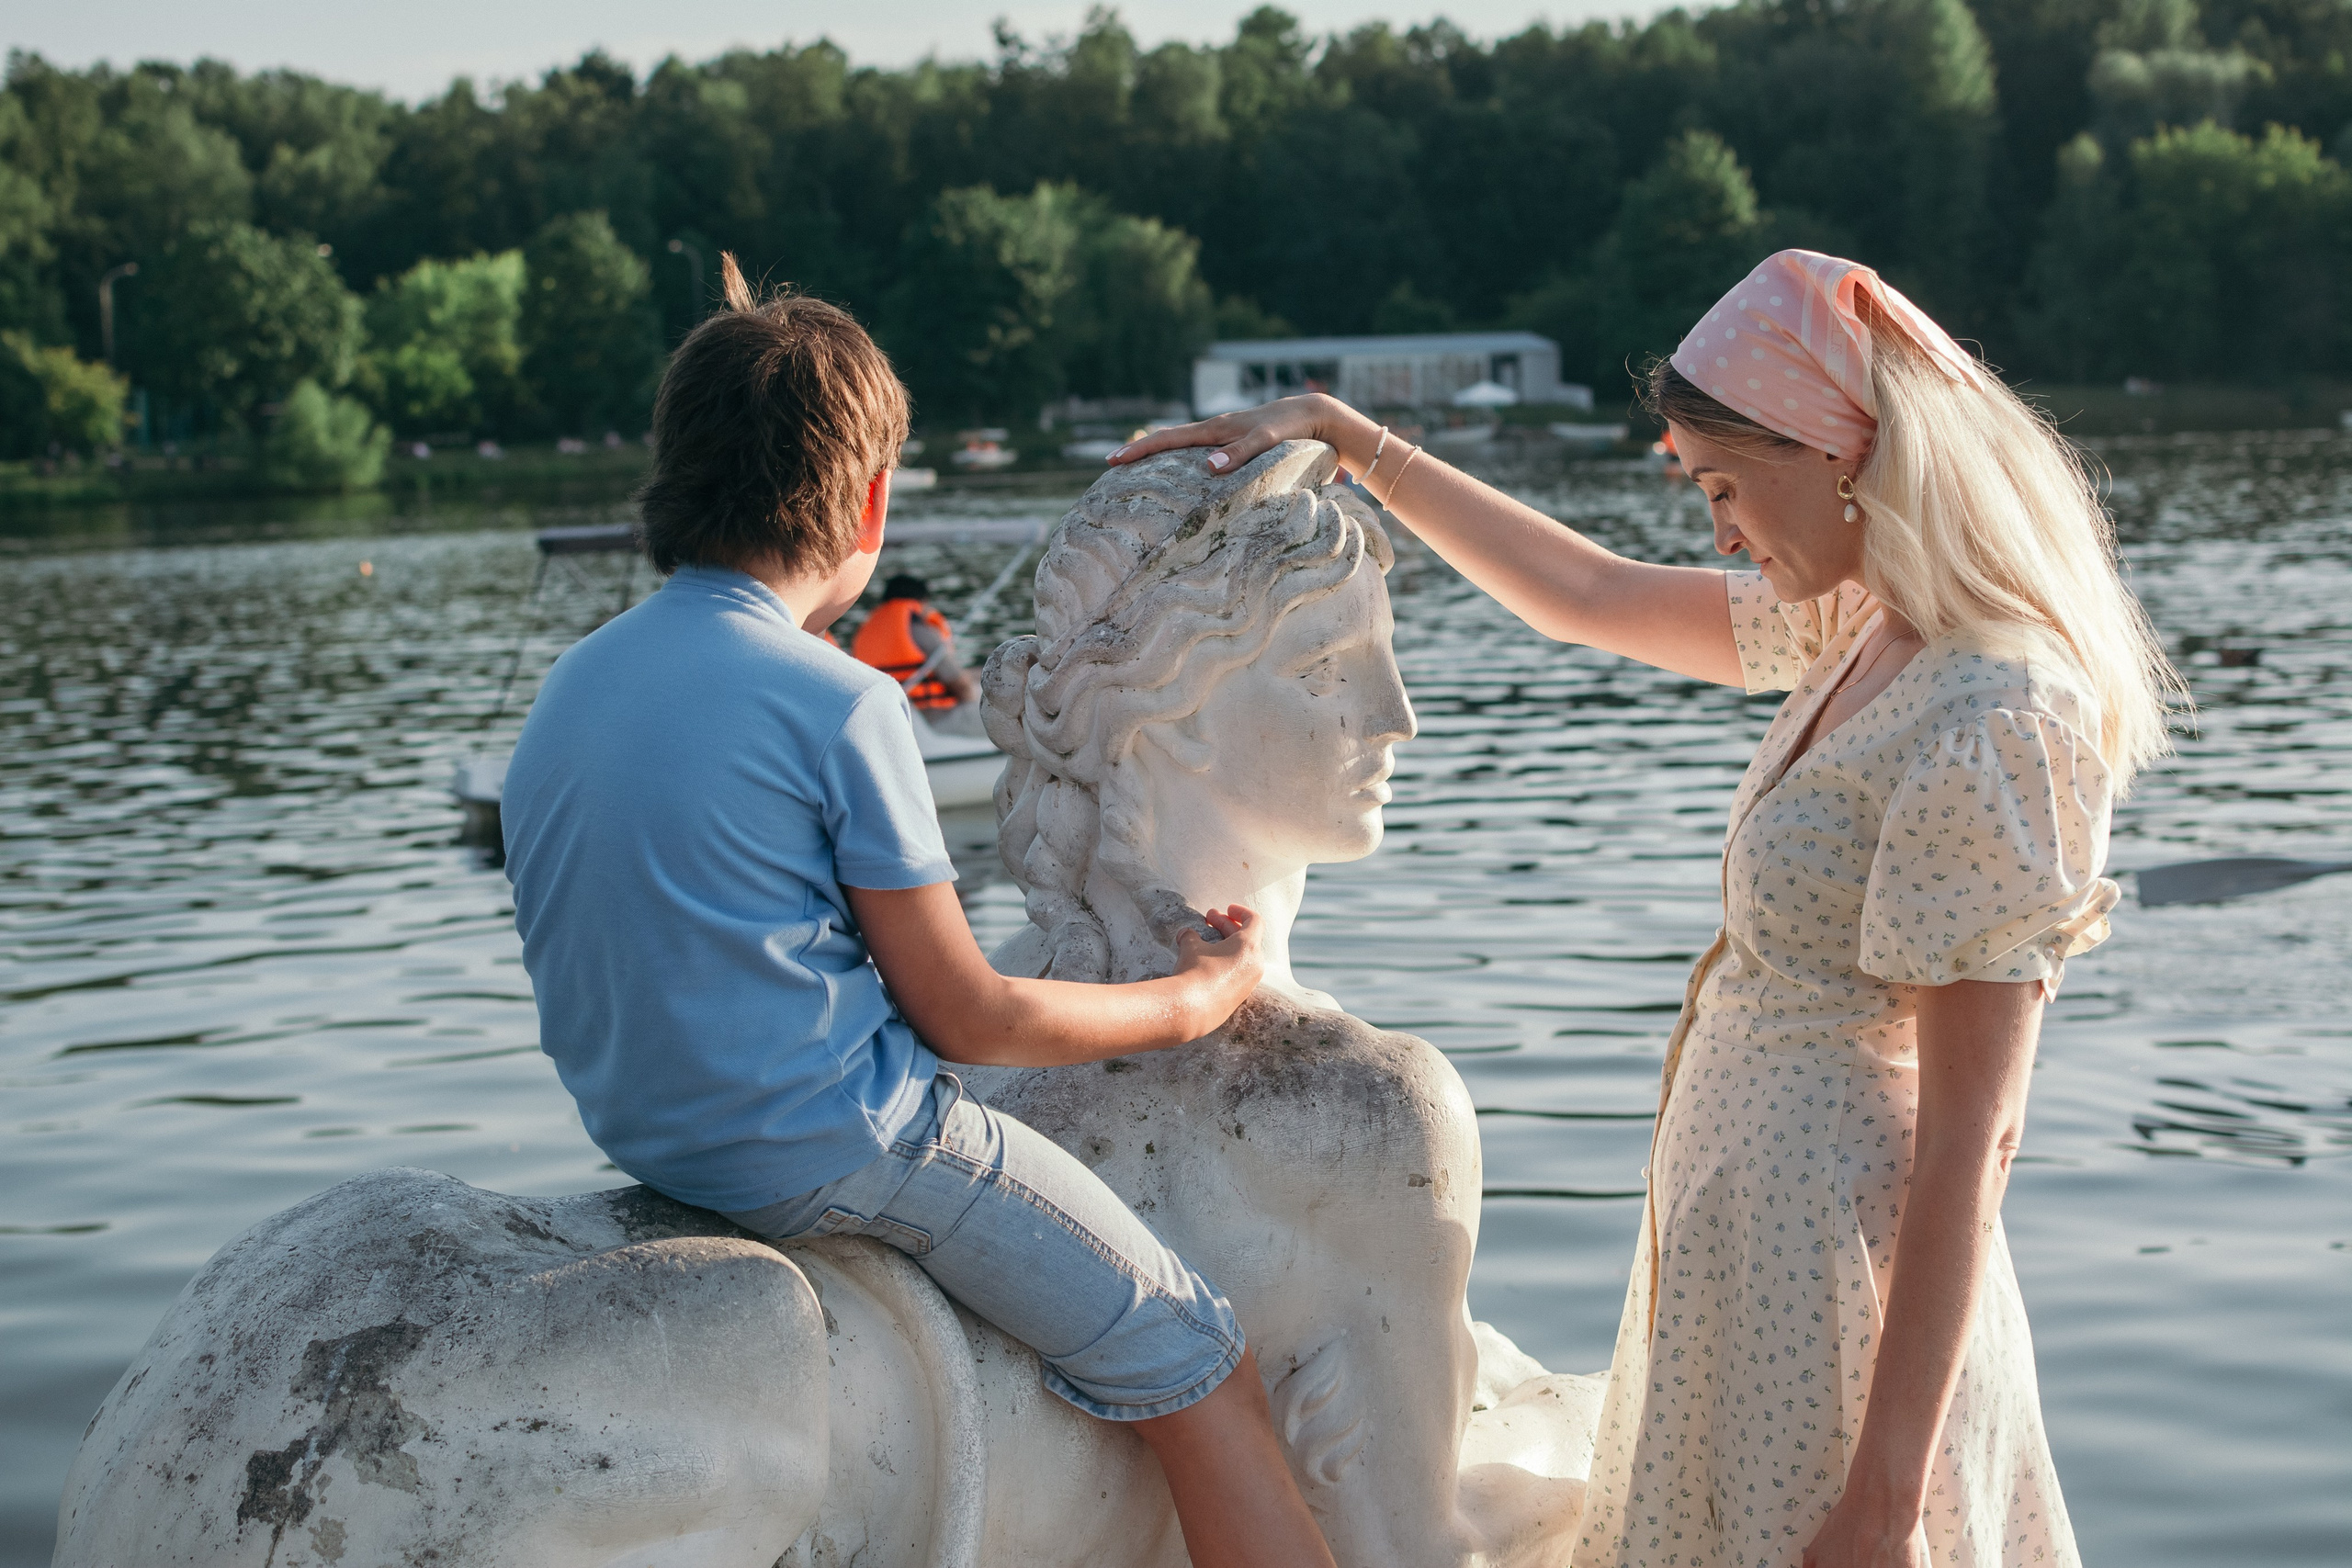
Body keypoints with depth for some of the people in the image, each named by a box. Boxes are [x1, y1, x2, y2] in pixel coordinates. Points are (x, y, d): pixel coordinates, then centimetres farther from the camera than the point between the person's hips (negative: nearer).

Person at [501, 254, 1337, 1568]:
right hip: (839, 1143, -9)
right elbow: (967, 1017, -12)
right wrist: (1200, 996, 2)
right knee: (1204, 1375, 1)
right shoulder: (840, 703, -17)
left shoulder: (571, 684, 5)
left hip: (650, 1133, 9)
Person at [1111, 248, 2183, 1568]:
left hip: (1830, 1268, -9)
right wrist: (1351, 441, 21)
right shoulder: (1866, 630, 5)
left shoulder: (1992, 727, -22)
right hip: (1743, 1221, 9)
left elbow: (1967, 1143, -23)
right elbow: (1585, 594, 19)